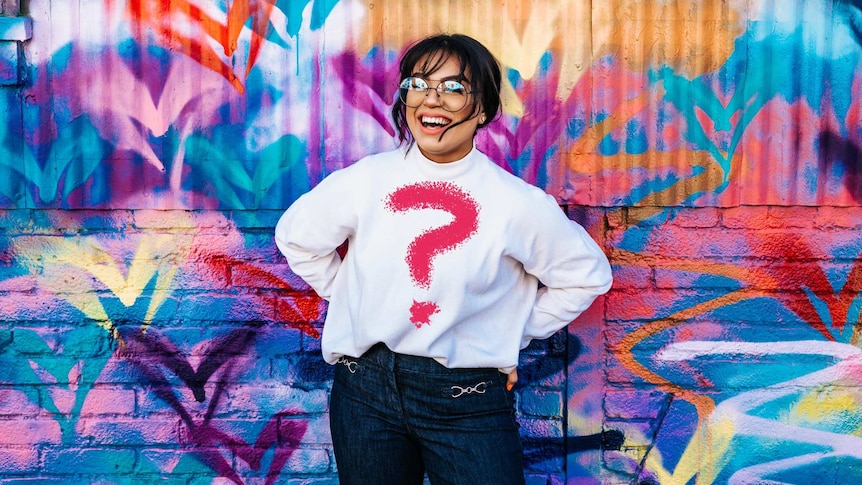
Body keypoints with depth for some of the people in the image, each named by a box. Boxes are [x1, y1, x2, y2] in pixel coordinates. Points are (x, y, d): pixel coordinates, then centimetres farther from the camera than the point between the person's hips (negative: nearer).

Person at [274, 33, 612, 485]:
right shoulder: (364, 181, -4)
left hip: (468, 402, -2)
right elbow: (296, 236, 13)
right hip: (365, 388, 2)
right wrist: (346, 295, 7)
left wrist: (514, 332, 2)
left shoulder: (518, 203, -9)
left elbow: (586, 274, 5)